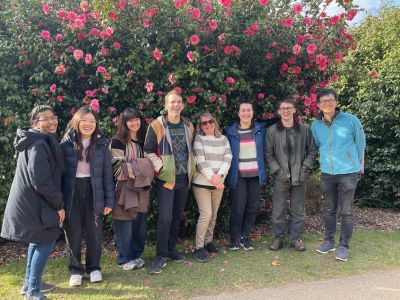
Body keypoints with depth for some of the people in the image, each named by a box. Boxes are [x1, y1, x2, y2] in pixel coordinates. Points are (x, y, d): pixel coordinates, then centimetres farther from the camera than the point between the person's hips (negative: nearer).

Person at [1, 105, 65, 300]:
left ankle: (30, 282, 35)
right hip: (34, 203, -10)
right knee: (46, 241, -1)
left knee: (39, 240, 21)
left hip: (31, 201, 10)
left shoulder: (40, 142, 11)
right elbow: (41, 182, -24)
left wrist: (56, 202, 16)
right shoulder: (38, 145, -21)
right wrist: (59, 204, -14)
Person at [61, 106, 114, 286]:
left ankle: (94, 267, 27)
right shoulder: (66, 143, -2)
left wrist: (109, 200, -2)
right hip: (72, 192, 0)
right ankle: (75, 270, 25)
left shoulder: (101, 144, 0)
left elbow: (107, 173, 1)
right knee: (73, 233, 9)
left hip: (94, 192, 1)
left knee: (94, 232, 10)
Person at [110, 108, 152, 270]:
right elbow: (117, 168, -12)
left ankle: (136, 255, 27)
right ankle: (124, 259, 16)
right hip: (124, 188, -6)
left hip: (140, 189, 6)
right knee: (125, 225, 1)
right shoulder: (117, 142, -6)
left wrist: (147, 175, 3)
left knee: (140, 223, 11)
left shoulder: (143, 141, 14)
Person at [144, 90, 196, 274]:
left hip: (184, 179, 5)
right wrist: (160, 167, -16)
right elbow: (148, 152, -7)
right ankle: (161, 256, 5)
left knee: (177, 216, 14)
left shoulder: (188, 126, 8)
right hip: (166, 179, -5)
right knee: (165, 218, -9)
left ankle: (171, 249, 29)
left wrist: (191, 167, 9)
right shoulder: (157, 126, -8)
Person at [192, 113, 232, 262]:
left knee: (213, 215, 10)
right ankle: (199, 247, 3)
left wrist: (220, 175, -16)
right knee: (206, 214, -10)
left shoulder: (223, 139, 9)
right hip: (202, 182, -4)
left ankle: (208, 241, 27)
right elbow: (200, 161, -12)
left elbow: (228, 158, 0)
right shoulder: (198, 139, -3)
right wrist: (212, 177, -19)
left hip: (219, 183, 5)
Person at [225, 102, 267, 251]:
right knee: (237, 208, -2)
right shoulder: (231, 131, -1)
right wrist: (228, 175, -1)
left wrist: (263, 172, 4)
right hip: (238, 176, -2)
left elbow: (264, 151, 9)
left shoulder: (260, 129, 4)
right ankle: (235, 238, 18)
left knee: (252, 208, 7)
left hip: (255, 175, 2)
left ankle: (245, 236, 24)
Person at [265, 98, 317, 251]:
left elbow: (312, 151, 6)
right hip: (280, 177, 0)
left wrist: (305, 167, -6)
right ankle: (278, 237, 20)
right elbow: (268, 154, 1)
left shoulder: (305, 129, 1)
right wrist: (277, 170, -9)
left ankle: (295, 238, 23)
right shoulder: (272, 131, 0)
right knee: (278, 209, 4)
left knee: (298, 210, 9)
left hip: (299, 176, 1)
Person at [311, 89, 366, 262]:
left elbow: (360, 143, 4)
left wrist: (355, 162, 14)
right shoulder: (316, 125, -1)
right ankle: (329, 241, 28)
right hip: (327, 173, 3)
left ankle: (344, 245, 16)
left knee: (346, 211, 3)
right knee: (330, 209, 14)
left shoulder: (350, 120, -10)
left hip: (348, 172, -3)